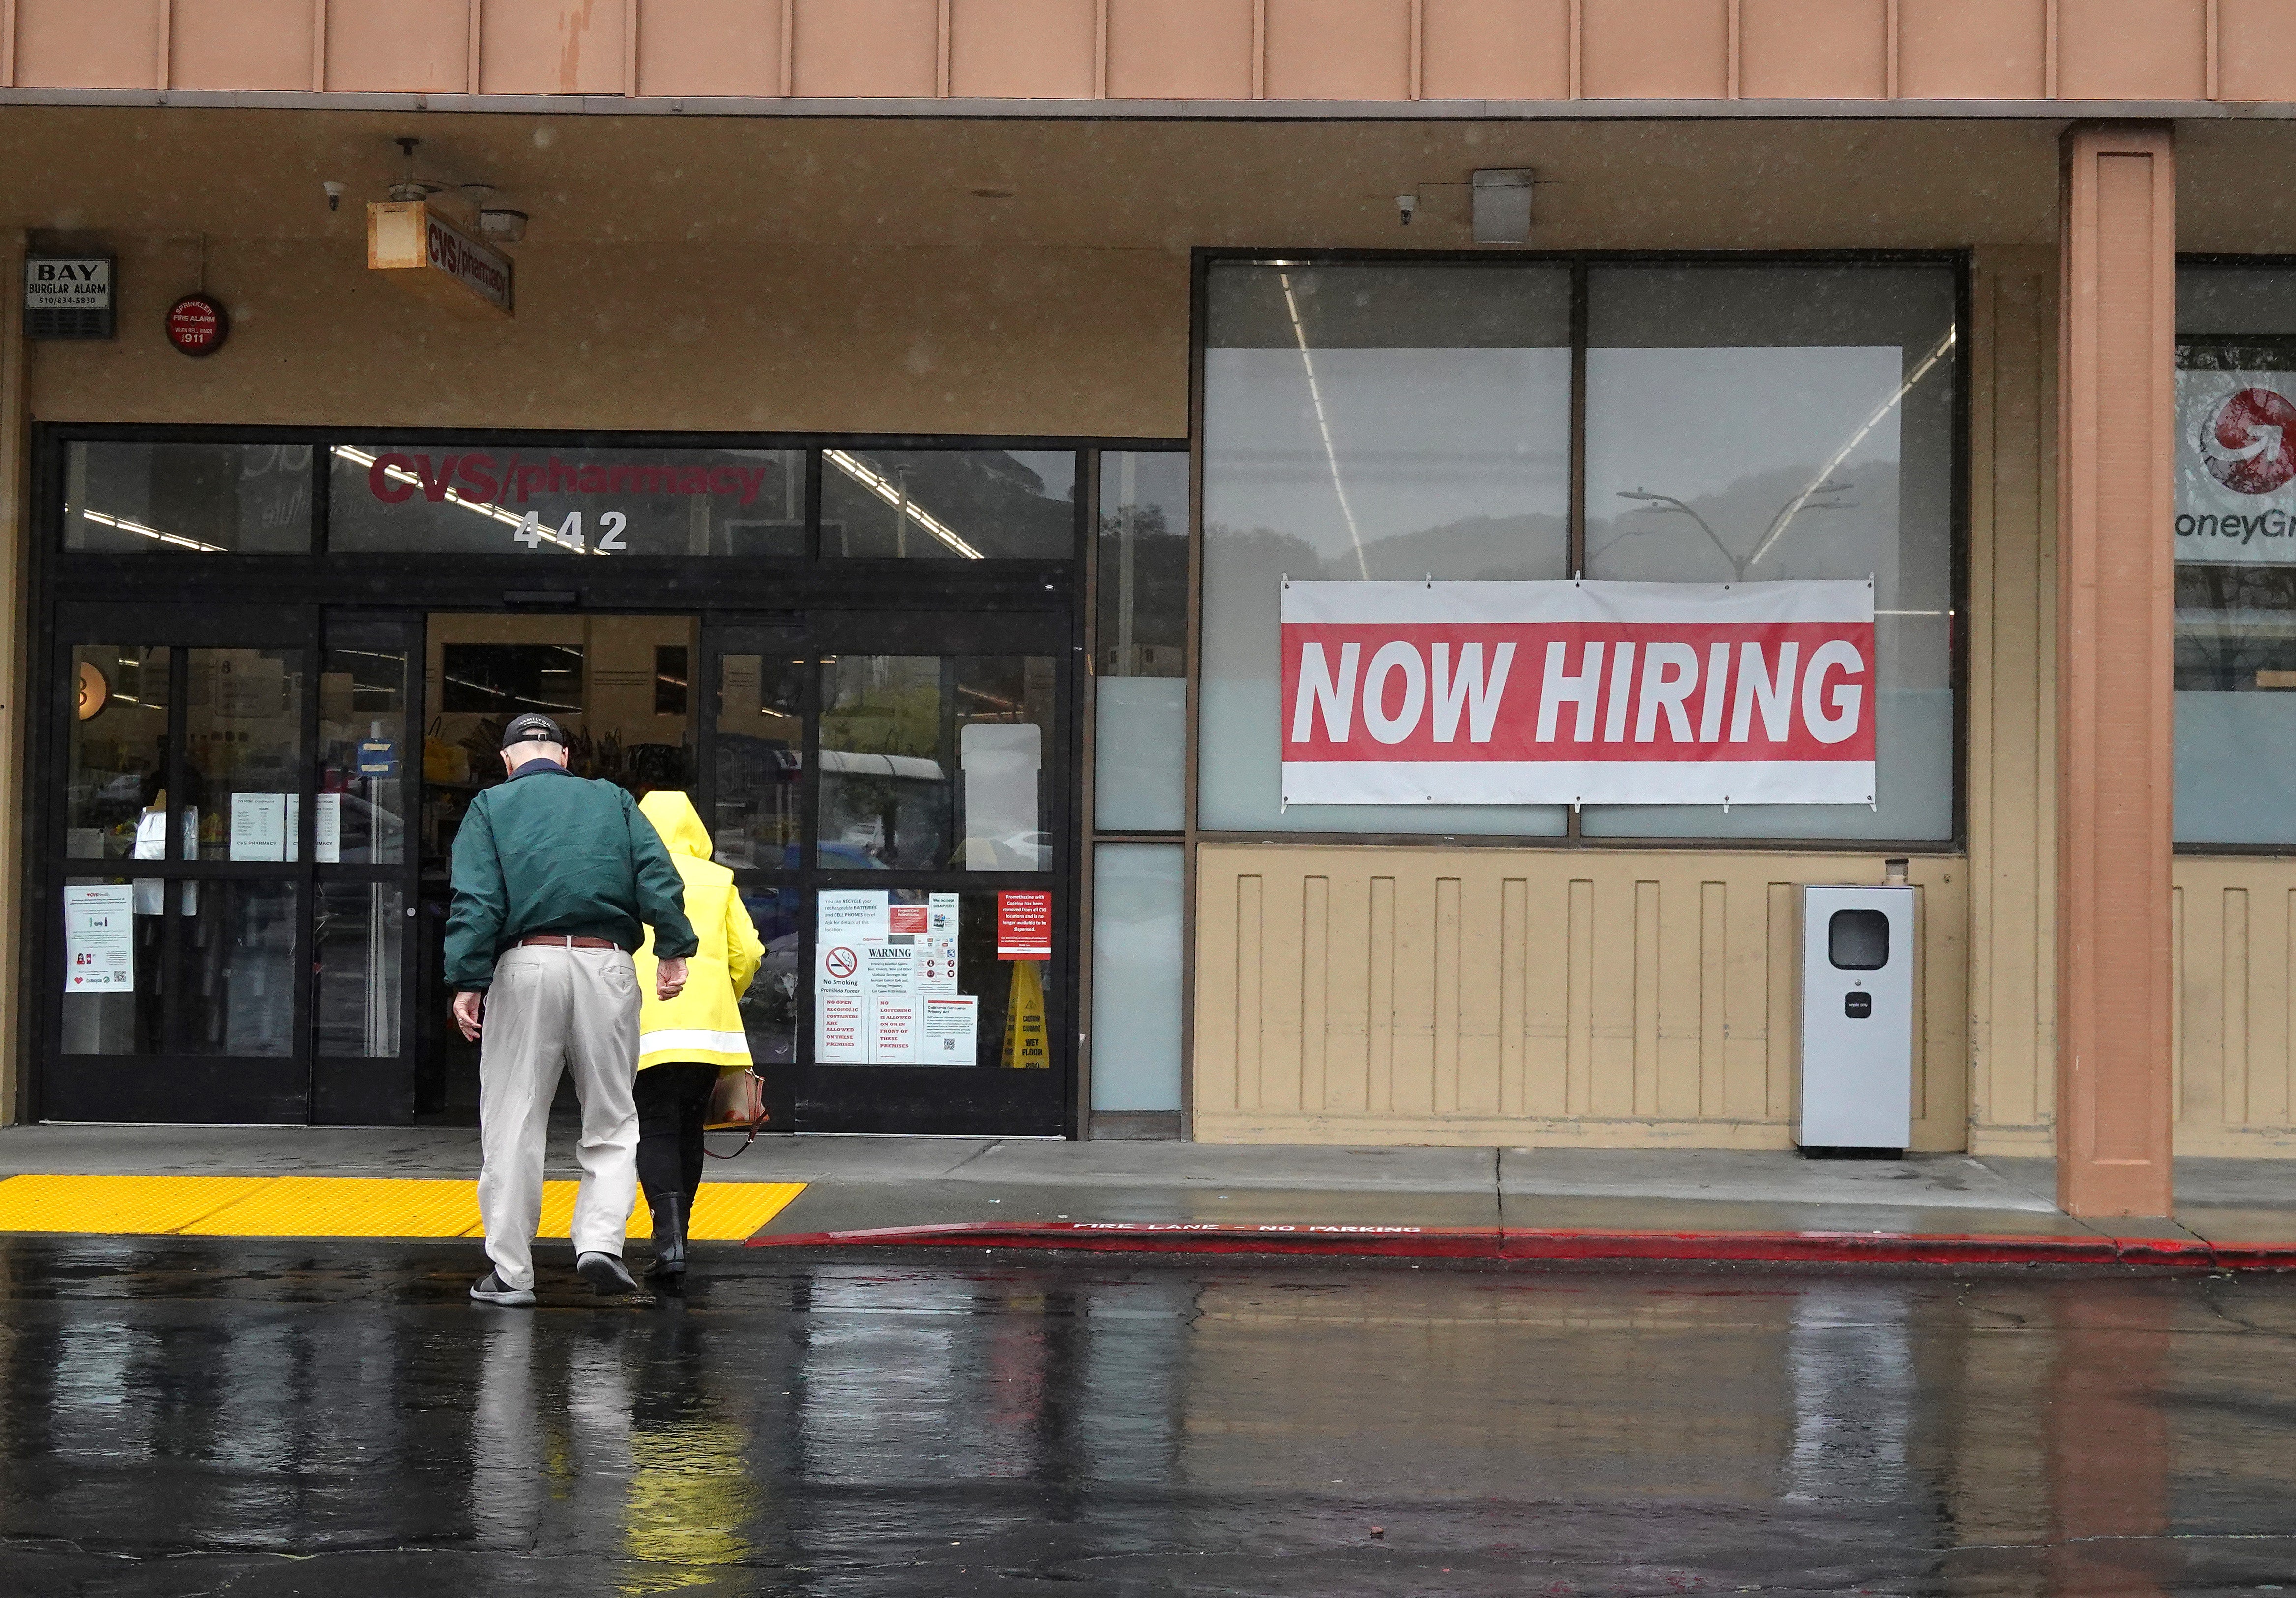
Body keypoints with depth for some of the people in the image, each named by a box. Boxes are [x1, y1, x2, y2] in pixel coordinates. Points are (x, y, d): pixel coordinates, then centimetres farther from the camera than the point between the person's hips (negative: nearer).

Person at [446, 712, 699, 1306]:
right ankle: (600, 1240, -8)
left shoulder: (490, 807, 12)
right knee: (611, 1118, 10)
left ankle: (510, 1272, 5)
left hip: (526, 966, -1)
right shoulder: (613, 800, 18)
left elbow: (476, 901, -1)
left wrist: (467, 981, -6)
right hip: (607, 966, 1)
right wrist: (672, 951, 0)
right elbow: (658, 877, 4)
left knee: (513, 1123, 4)